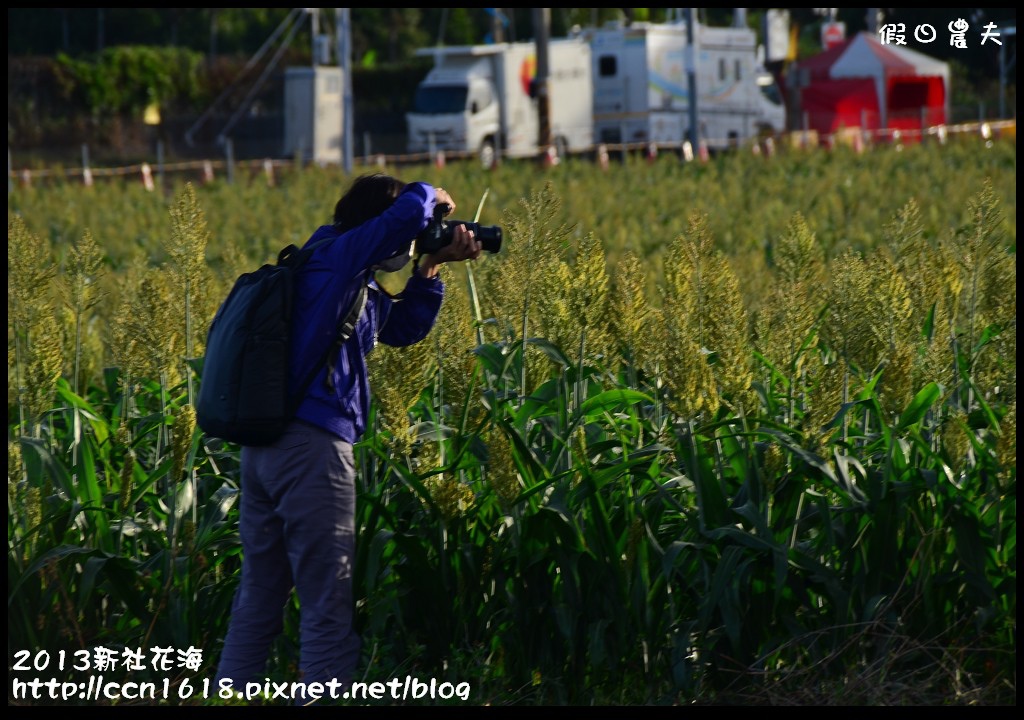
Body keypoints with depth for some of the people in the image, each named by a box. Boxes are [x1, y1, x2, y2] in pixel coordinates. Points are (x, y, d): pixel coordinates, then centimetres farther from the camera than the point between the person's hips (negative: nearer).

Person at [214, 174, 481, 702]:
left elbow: (404, 329, 31)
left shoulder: (361, 288, 21)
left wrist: (432, 267, 18)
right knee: (328, 605, -6)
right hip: (311, 445, -10)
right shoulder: (335, 257, -7)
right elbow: (408, 212, -19)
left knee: (259, 597, 13)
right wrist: (435, 197, 3)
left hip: (265, 444, 10)